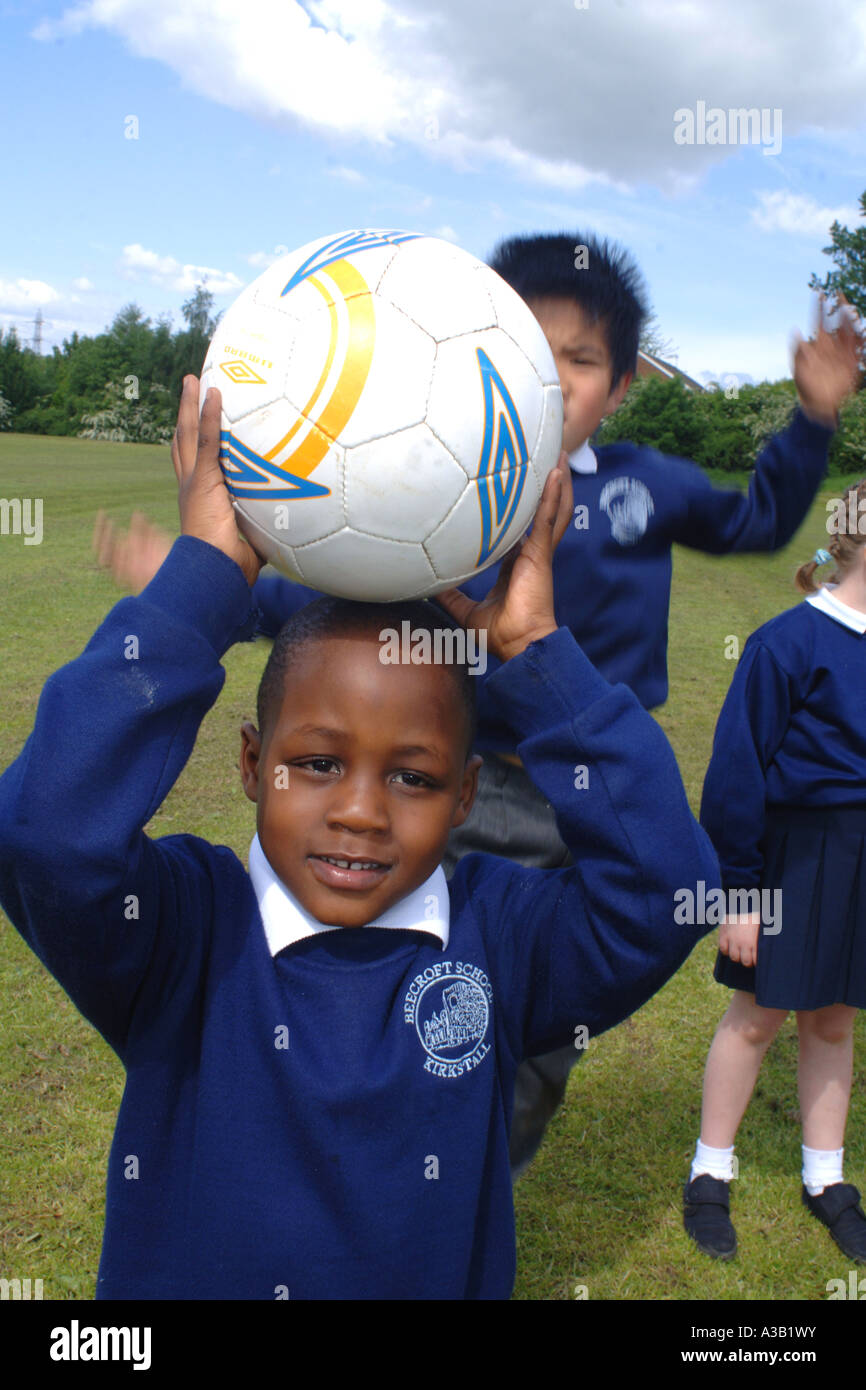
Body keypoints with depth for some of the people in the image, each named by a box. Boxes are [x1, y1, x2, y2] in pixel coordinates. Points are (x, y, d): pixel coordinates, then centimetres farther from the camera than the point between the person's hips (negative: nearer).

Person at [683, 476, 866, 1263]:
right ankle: (710, 1177, 26)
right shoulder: (789, 642, -15)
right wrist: (739, 890, -13)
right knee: (759, 1016, 7)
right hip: (793, 857, -5)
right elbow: (738, 770, -13)